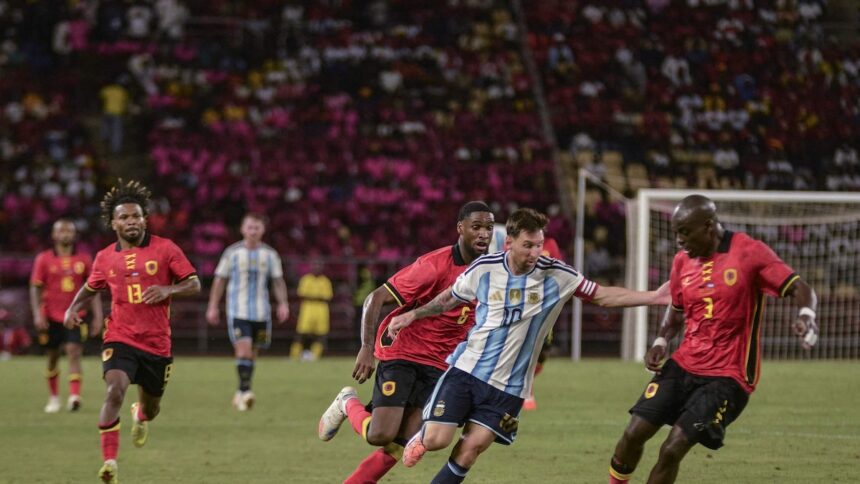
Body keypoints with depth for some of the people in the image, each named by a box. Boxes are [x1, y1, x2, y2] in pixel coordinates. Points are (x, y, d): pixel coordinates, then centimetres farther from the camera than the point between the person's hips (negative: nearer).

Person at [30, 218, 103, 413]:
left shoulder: (84, 259, 4)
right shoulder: (44, 259, 2)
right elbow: (35, 289, 1)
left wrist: (97, 316, 1)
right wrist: (37, 314, -10)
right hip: (51, 316, 1)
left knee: (74, 353, -16)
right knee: (52, 358, 8)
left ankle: (74, 396, -26)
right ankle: (54, 398, 23)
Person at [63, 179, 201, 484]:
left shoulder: (165, 249, -2)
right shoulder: (105, 257, 5)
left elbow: (194, 284, -2)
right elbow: (90, 288, 23)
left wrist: (167, 290, -20)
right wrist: (73, 308, 5)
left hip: (157, 342, 0)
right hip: (120, 339, 0)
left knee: (151, 406, 16)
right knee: (115, 391, -26)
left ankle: (141, 415, 58)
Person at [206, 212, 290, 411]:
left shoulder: (270, 254, 5)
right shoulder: (232, 252, 0)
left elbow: (278, 281, 9)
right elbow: (220, 280, 5)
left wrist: (283, 304, -5)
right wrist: (213, 307, 3)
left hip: (261, 312, 3)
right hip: (238, 311, -3)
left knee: (252, 353, 9)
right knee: (243, 350, -18)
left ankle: (241, 394, 21)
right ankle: (245, 391, -16)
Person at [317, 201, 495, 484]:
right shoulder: (434, 265, -20)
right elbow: (376, 299, -19)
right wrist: (367, 349, -27)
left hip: (438, 366, 6)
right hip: (402, 353, -6)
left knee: (406, 444, -7)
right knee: (381, 435, -15)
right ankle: (348, 404, 17)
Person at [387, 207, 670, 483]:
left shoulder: (556, 275, -7)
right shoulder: (484, 268, -4)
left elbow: (603, 296, -2)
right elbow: (451, 298, 15)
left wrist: (654, 297, -12)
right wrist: (412, 315, 12)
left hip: (508, 386, 0)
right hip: (466, 368, 0)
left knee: (471, 449, -9)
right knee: (436, 440, -8)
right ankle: (422, 437, 29)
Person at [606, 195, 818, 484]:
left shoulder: (749, 252, -12)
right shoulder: (682, 260, 6)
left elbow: (800, 289, -12)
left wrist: (806, 315, -34)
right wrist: (660, 343, 3)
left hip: (727, 376, -6)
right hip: (683, 364, 6)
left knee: (672, 449, -14)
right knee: (634, 433, -4)